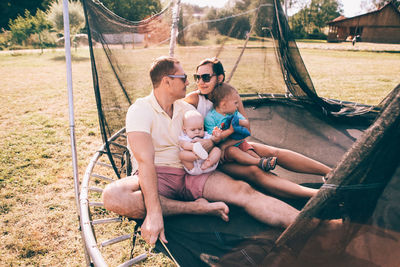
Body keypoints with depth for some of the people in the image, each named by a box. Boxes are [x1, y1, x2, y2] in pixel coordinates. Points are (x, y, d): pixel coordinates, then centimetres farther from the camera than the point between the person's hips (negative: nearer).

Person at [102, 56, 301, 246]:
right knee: (112, 195, -35)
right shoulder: (140, 110, -10)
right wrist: (154, 212, -35)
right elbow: (145, 160, -25)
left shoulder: (187, 109, 10)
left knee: (243, 190, -22)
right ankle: (195, 207, -29)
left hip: (191, 173, 4)